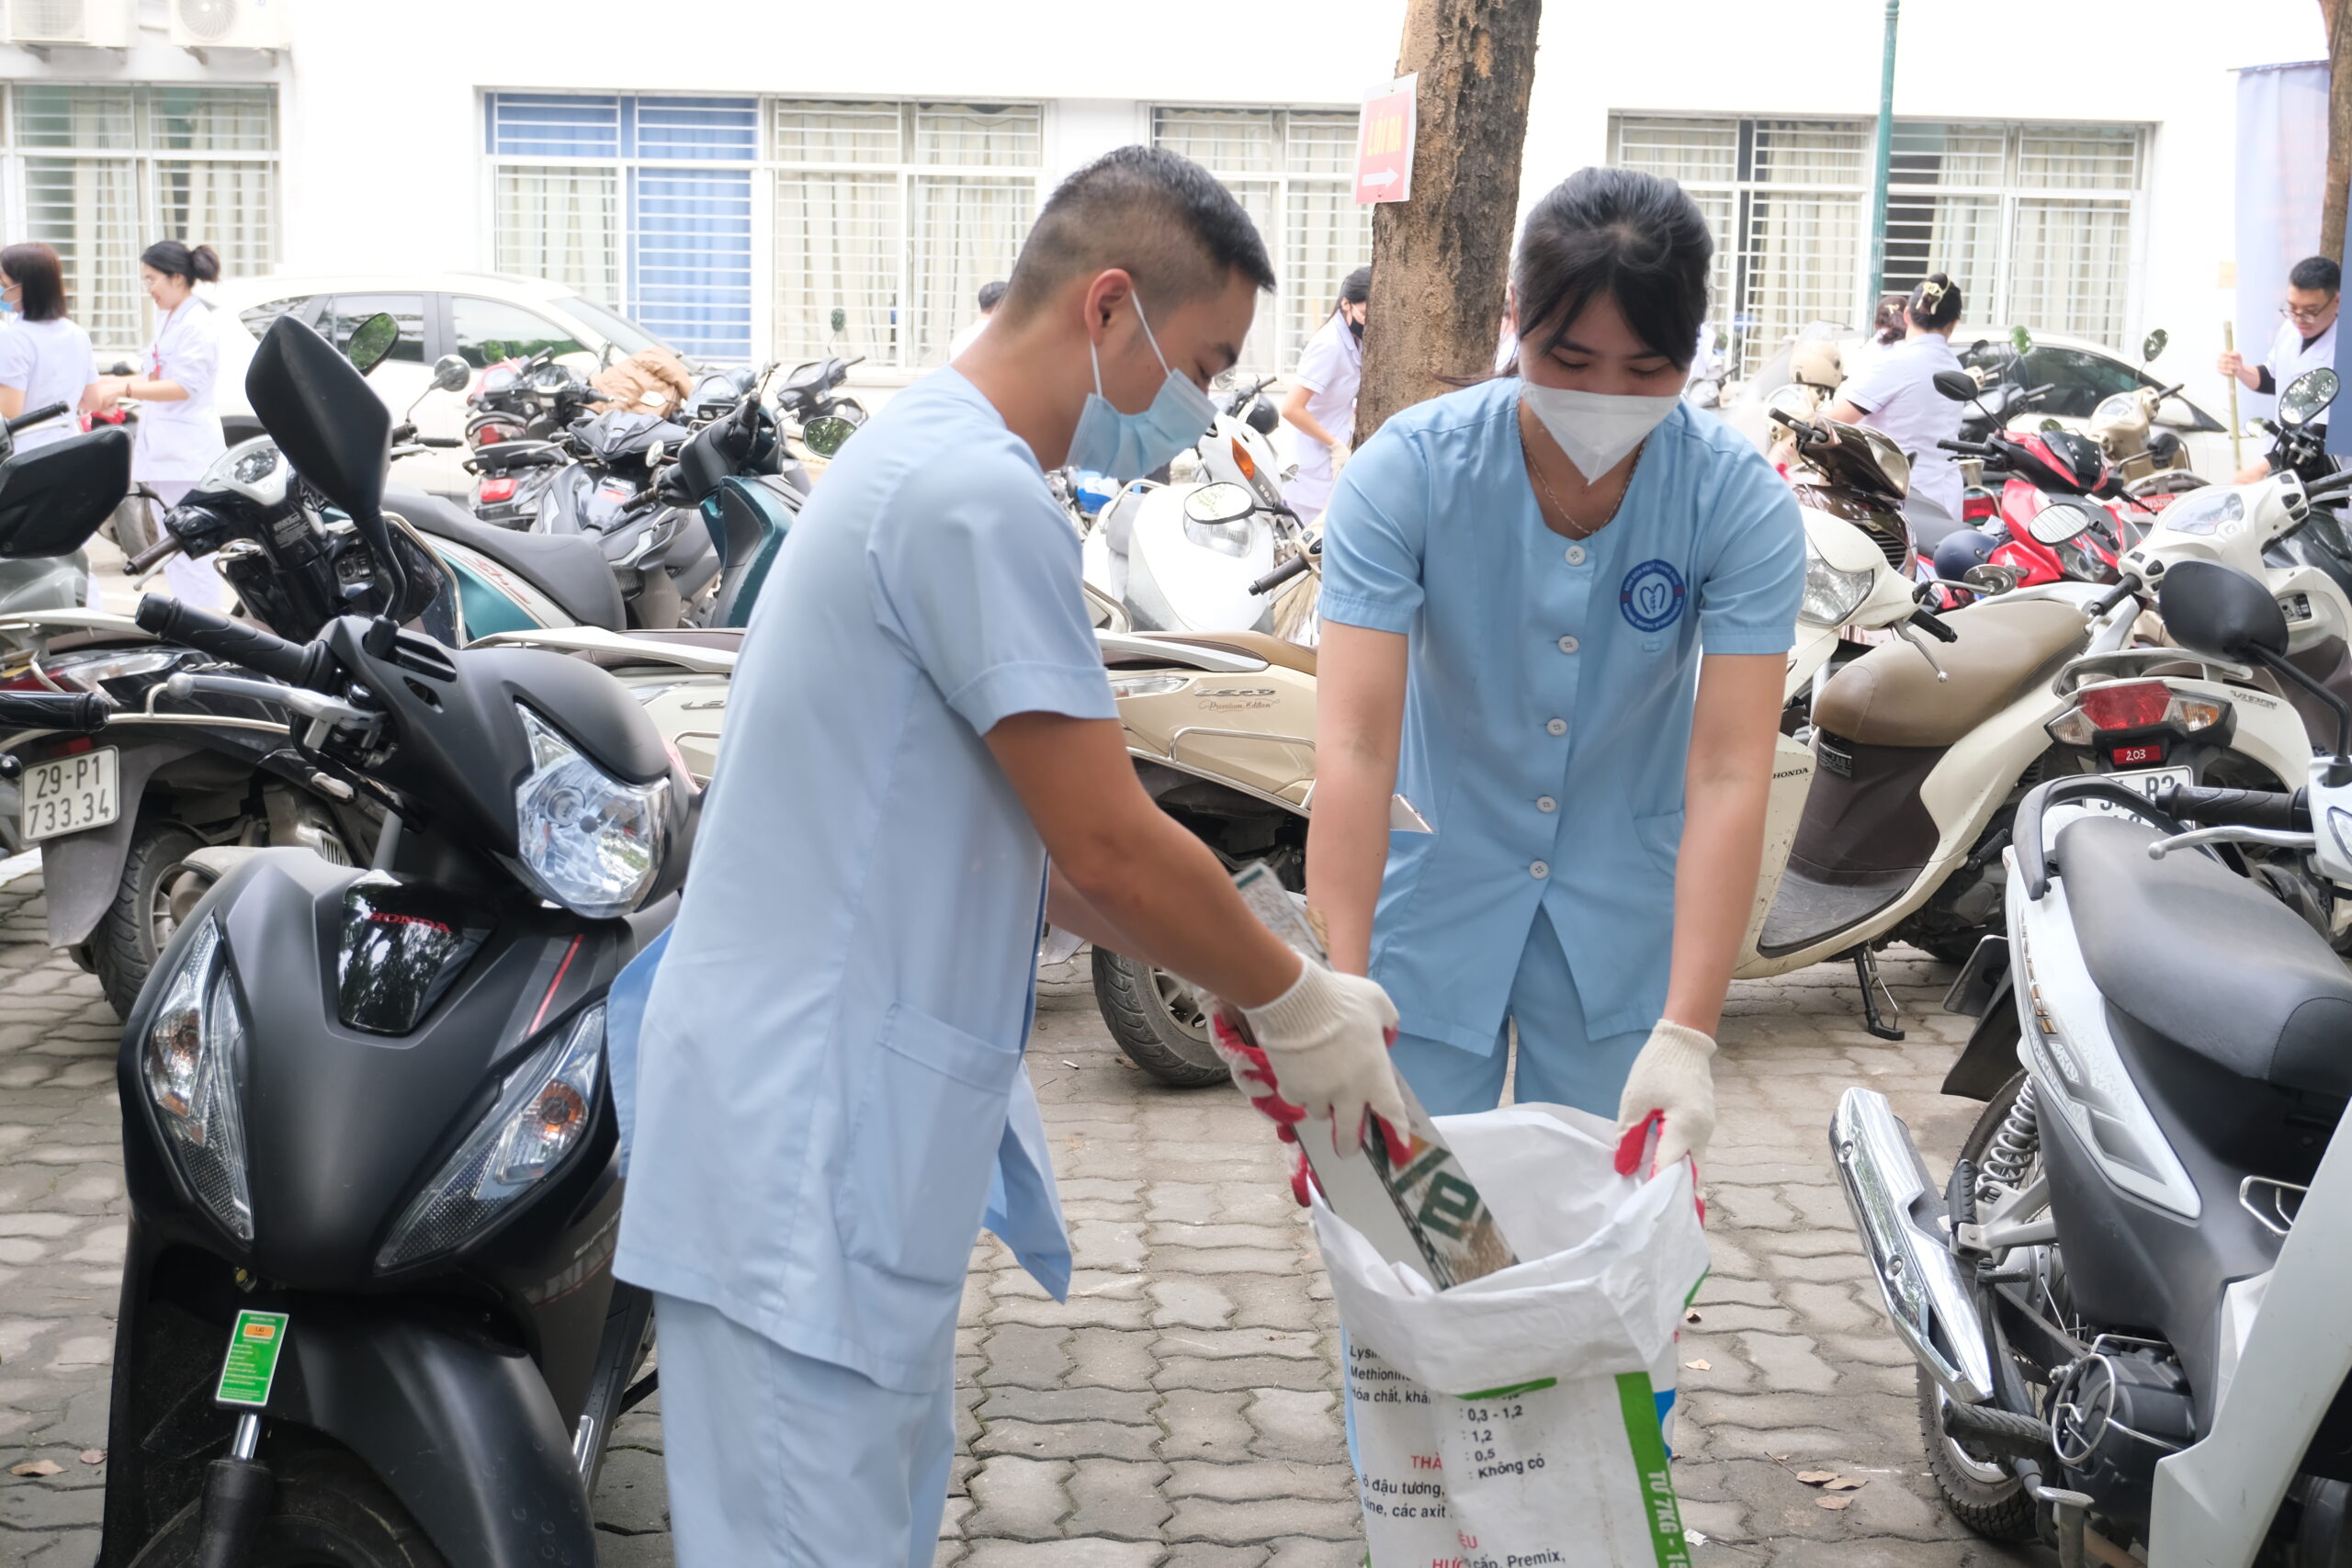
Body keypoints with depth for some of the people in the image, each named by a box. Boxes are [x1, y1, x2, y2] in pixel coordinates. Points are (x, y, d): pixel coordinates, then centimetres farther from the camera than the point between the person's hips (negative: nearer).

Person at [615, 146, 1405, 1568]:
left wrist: (1269, 987, 14)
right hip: (807, 1132, -11)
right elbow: (1111, 847, -18)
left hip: (848, 1112, 11)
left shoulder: (928, 463, 15)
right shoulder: (982, 497, -19)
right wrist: (1296, 1004, -2)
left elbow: (1031, 845, 18)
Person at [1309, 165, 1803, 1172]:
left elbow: (1727, 776, -23)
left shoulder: (1741, 502, -17)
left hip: (1627, 909, 1)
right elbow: (1354, 746, -27)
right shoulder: (1408, 469, -19)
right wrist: (1342, 1005, -36)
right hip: (1436, 889, -1)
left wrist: (1686, 1034, -33)